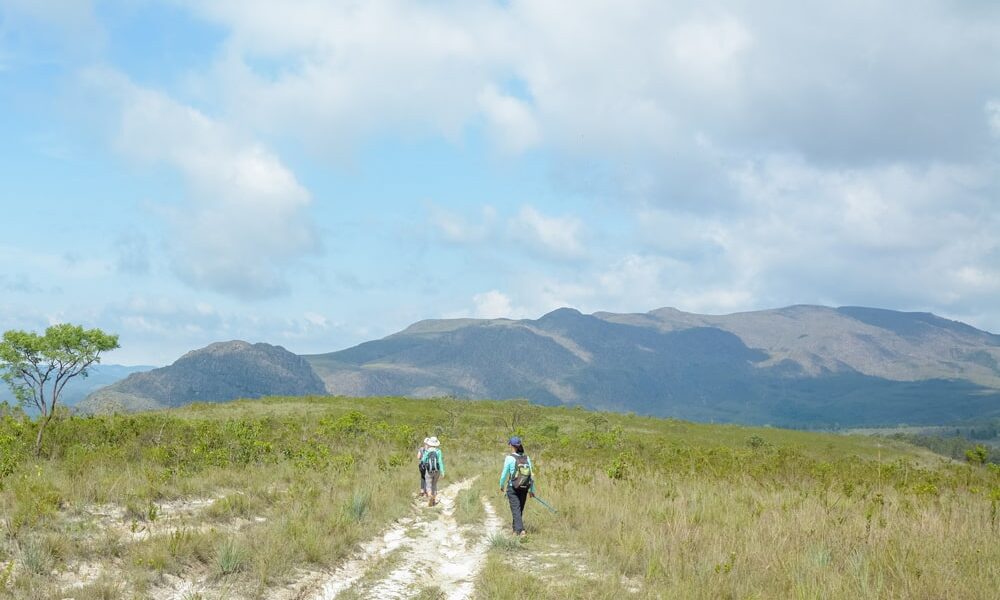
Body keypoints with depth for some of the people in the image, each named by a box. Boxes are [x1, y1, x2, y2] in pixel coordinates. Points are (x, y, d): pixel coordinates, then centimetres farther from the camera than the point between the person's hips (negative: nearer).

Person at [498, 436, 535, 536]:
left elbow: (504, 474, -7)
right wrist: (532, 490, 8)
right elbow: (531, 475, 0)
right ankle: (514, 526, 37)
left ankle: (519, 529, -13)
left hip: (513, 487, -4)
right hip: (524, 488, 5)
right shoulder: (526, 458, -1)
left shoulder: (509, 458, -12)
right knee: (520, 508, 20)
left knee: (516, 509, 0)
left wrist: (501, 486, 11)